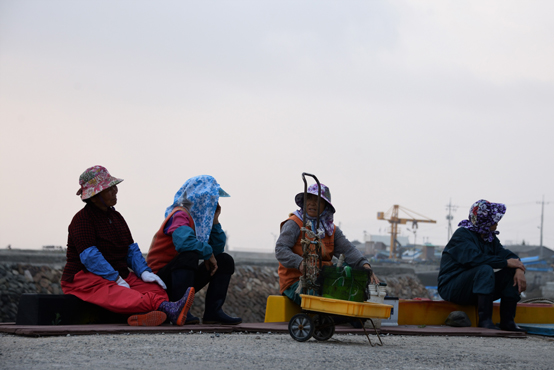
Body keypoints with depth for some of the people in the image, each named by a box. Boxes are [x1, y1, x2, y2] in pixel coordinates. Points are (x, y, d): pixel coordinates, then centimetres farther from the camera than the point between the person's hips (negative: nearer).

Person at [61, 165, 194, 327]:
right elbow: (90, 256, -18)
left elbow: (131, 250, 15)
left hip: (118, 276, 8)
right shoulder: (82, 219, -7)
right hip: (85, 277, -8)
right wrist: (116, 280, -23)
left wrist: (144, 272, -5)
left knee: (154, 287, -20)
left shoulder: (115, 217, 18)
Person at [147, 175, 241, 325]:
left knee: (225, 261, 6)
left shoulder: (200, 218, 12)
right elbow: (184, 241, -37)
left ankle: (213, 311, -5)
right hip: (162, 279, -9)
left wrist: (215, 220, 2)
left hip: (183, 279, 10)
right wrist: (208, 253, -22)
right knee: (189, 255, -36)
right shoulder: (180, 215, -16)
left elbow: (217, 248, 11)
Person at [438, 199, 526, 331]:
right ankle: (485, 319, -33)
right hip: (452, 288, -8)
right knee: (485, 269, -33)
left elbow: (507, 255, 2)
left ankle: (507, 321, -11)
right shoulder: (462, 235, -14)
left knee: (511, 274, -7)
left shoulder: (490, 238, 12)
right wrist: (506, 262, -27)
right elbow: (474, 258, -30)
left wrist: (519, 270, -20)